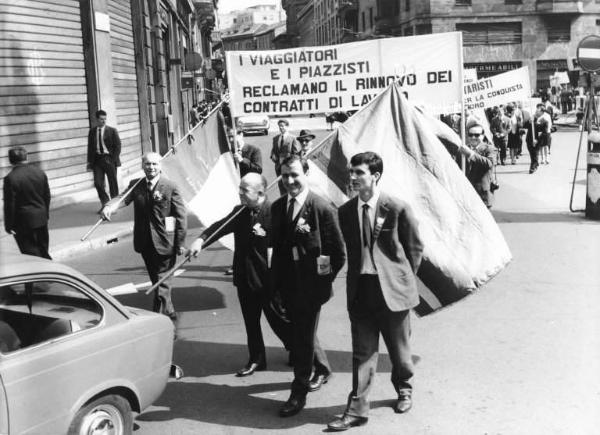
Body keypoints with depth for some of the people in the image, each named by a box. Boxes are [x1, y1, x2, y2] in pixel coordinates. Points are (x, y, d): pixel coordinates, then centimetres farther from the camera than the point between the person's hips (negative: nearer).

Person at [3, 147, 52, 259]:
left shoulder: (10, 178, -17)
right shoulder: (40, 172, -1)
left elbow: (9, 204, -15)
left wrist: (9, 225, -6)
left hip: (23, 221, -5)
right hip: (41, 219, 6)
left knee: (30, 251, 4)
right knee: (43, 250, 19)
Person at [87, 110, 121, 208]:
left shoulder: (112, 130, -1)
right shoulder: (92, 131, 9)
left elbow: (118, 146, -2)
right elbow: (90, 146, 12)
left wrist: (114, 159, -11)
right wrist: (89, 161, 5)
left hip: (109, 159, -3)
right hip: (97, 159, 3)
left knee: (113, 182, 3)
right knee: (98, 183, -4)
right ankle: (105, 203, 12)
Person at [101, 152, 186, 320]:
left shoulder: (170, 187, -8)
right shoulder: (135, 185, 4)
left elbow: (181, 216, -8)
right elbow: (123, 198, -13)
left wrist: (181, 243, -11)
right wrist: (109, 207, -36)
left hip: (164, 242, -5)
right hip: (145, 242, 5)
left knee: (162, 281, -2)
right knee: (156, 279, 19)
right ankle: (168, 312, 38)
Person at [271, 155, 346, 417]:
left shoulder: (322, 209, -15)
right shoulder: (278, 207, 5)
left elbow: (339, 253, -10)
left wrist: (325, 279, -9)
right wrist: (276, 282, 9)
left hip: (311, 286, -6)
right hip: (287, 285, 7)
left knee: (303, 338, 2)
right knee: (301, 334, 21)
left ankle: (299, 394, 14)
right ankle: (322, 369, 46)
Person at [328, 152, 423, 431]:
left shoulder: (398, 209, -11)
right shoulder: (346, 211, 2)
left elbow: (415, 248, 0)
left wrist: (404, 279, 2)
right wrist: (356, 278, 7)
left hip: (393, 289, -2)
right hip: (360, 290, 3)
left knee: (399, 348, 14)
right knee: (362, 353, 5)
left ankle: (404, 389, 40)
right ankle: (357, 409, 10)